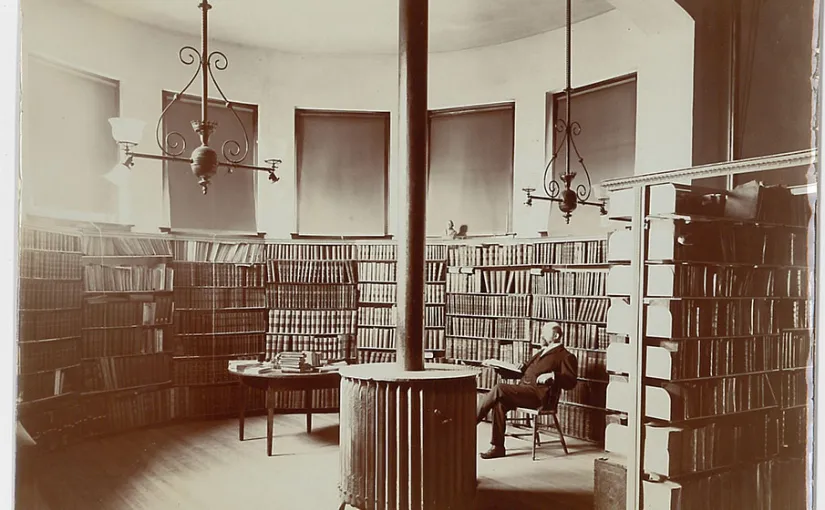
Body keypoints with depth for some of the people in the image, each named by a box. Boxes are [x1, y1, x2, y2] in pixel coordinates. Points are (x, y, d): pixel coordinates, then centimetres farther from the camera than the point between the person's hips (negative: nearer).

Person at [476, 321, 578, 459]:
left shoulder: (566, 356, 6)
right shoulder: (542, 352, 31)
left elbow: (570, 382, -5)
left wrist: (552, 375, -19)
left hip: (538, 394, -8)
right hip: (524, 389, 8)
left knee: (499, 388, -26)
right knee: (499, 403, -21)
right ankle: (498, 448, -17)